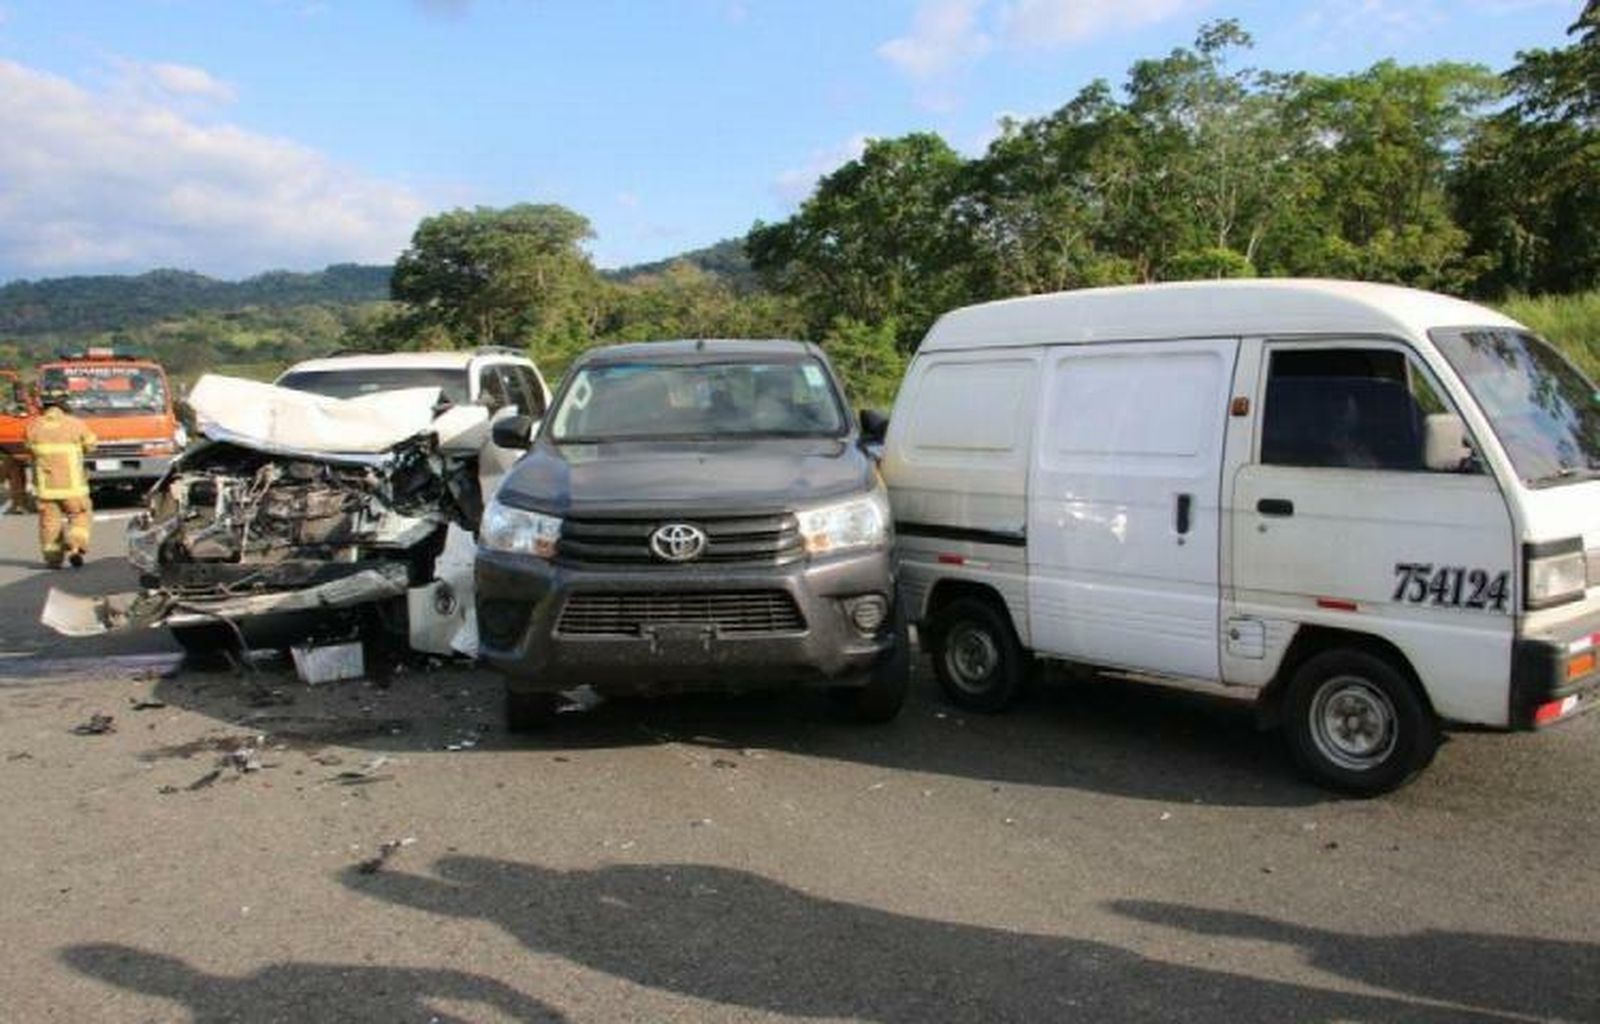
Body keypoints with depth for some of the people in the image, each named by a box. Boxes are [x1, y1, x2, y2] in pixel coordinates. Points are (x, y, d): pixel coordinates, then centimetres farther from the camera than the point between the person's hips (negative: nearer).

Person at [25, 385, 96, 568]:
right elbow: (90, 445, 2)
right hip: (72, 485, -2)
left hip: (45, 486, 2)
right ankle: (75, 547, -7)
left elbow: (30, 449, 6)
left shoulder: (34, 427, -2)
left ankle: (52, 556, 11)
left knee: (49, 521, 11)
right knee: (80, 516, 11)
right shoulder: (76, 424, -9)